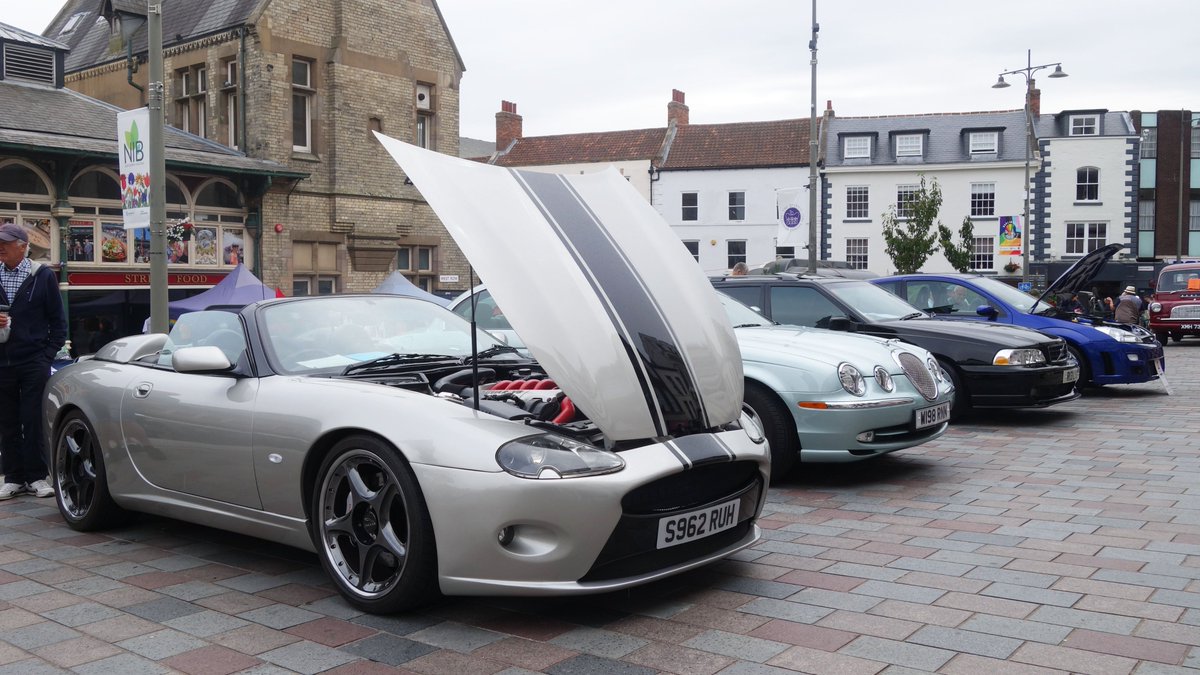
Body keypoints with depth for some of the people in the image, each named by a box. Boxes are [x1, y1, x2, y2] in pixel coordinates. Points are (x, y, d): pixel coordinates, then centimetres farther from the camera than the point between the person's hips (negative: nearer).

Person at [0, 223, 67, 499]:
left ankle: (36, 477, 8)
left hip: (34, 362, -3)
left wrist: (48, 354, -5)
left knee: (33, 422, 0)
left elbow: (58, 321, 2)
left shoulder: (43, 276, 0)